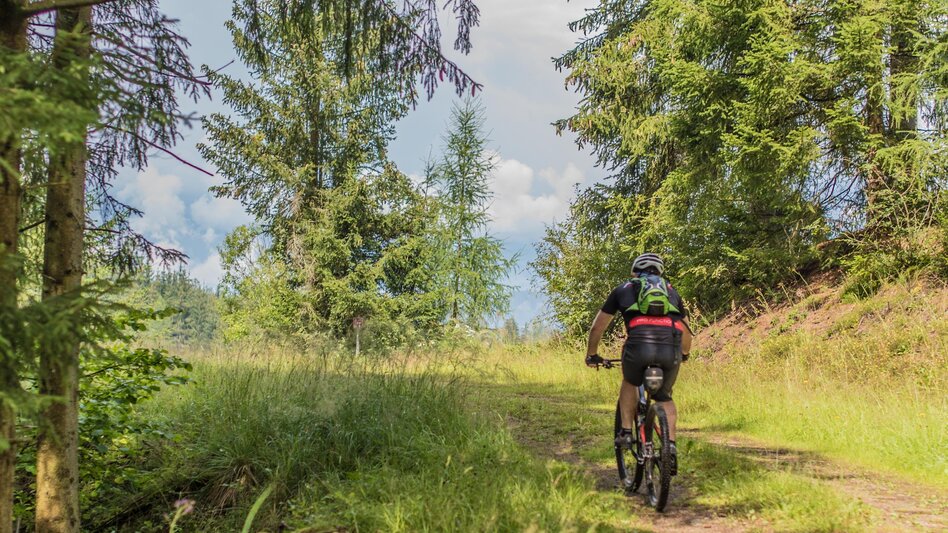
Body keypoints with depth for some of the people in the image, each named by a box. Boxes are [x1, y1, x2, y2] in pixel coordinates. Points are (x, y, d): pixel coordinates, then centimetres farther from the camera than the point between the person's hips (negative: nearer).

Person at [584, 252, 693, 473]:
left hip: (639, 343, -2)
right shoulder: (671, 290, 34)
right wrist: (684, 354, 61)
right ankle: (671, 445, 9)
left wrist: (592, 355, 45)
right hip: (670, 347, 2)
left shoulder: (623, 289, 28)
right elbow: (686, 331, 43)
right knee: (664, 397, 25)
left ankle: (626, 433, 19)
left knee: (629, 383, 30)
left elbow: (597, 327, 31)